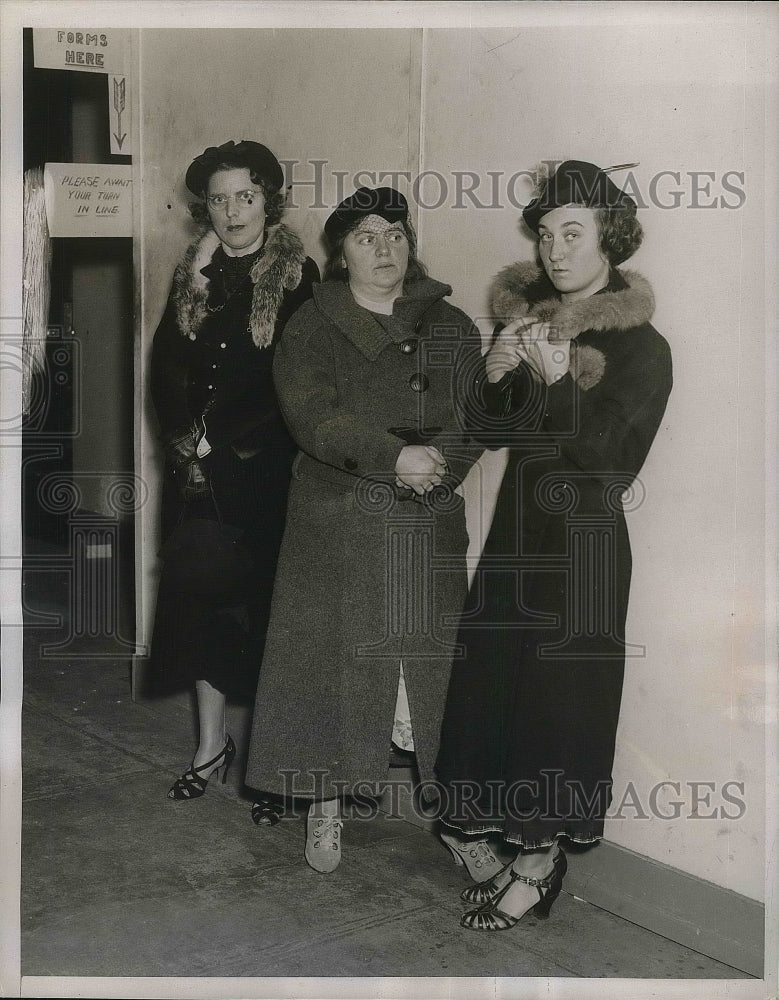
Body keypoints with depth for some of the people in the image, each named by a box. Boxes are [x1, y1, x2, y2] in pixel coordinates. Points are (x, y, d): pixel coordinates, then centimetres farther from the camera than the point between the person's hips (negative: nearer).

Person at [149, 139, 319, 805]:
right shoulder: (195, 272, 10)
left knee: (262, 597, 0)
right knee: (201, 593, 6)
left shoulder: (298, 276, -4)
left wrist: (219, 437, -9)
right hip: (199, 470, 4)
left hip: (266, 470, -4)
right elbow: (167, 366, 5)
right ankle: (212, 742, 20)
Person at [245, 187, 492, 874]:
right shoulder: (312, 328, 4)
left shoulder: (450, 327, 12)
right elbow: (312, 416, -12)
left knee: (428, 653, 1)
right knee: (333, 656, 0)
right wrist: (395, 458, -22)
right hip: (337, 523, -2)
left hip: (429, 524, 2)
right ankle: (326, 808, 13)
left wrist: (435, 465, -18)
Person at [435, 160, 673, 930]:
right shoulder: (524, 317, 7)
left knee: (556, 691, 1)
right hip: (519, 529, 6)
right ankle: (498, 820, 27)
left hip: (582, 540, -6)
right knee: (495, 678, 11)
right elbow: (494, 433, 7)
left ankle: (539, 859, 14)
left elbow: (604, 451, -18)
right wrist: (495, 376, -12)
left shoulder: (640, 347, -11)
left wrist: (554, 377, -30)